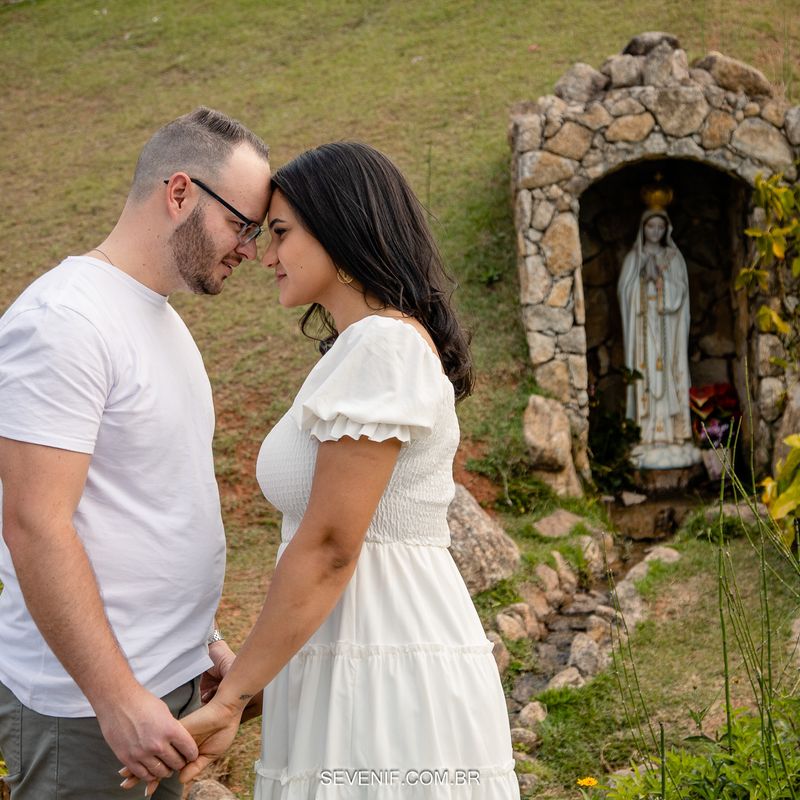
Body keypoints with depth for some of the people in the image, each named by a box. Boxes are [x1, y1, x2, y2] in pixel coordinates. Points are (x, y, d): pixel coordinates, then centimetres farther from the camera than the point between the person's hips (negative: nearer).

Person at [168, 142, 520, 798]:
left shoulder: (383, 344, -15)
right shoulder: (378, 343, 15)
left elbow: (328, 547, -19)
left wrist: (230, 698, -13)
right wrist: (252, 677, 19)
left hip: (389, 674, -9)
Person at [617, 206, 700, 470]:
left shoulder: (674, 257, 9)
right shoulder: (633, 258, 9)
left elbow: (679, 292, 0)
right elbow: (624, 291, 0)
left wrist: (661, 271, -10)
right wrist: (641, 265, -8)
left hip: (668, 327, 0)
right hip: (642, 326, 0)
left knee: (670, 376, -4)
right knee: (645, 376, -6)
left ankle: (672, 435, -3)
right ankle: (647, 436, -7)